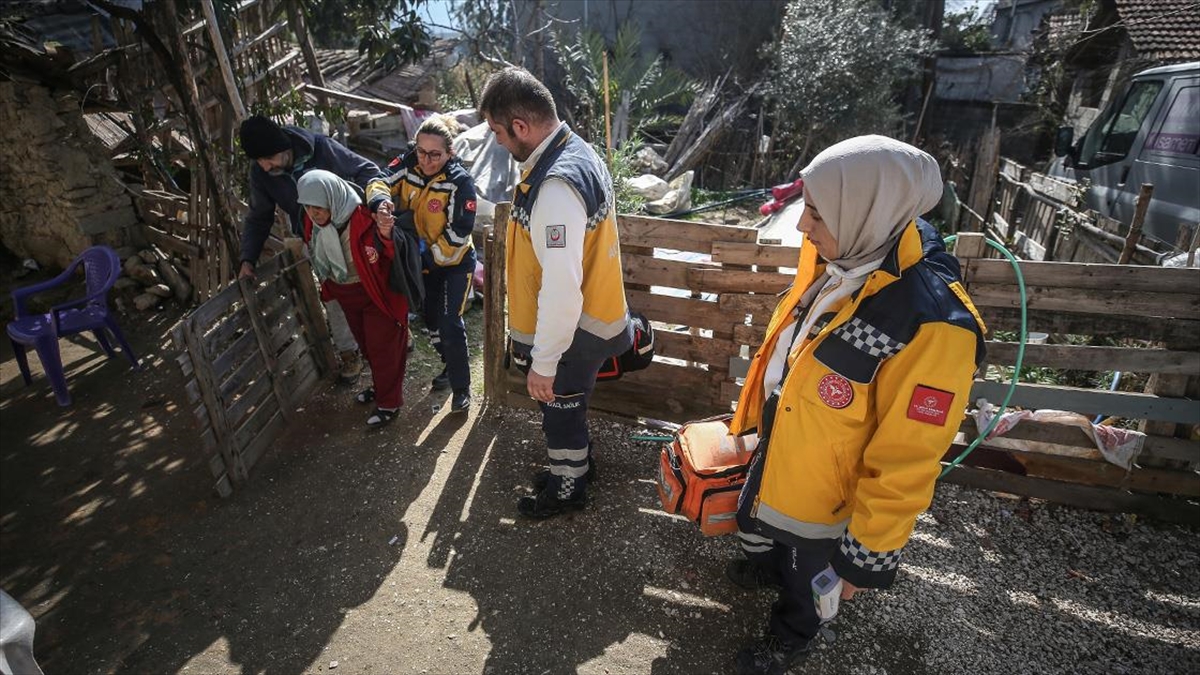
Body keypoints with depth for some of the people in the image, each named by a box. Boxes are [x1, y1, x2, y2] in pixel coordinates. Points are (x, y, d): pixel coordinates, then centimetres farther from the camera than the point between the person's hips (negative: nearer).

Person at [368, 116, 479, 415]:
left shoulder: (460, 181, -25)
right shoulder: (408, 164, -12)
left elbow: (459, 232, -24)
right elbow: (380, 182, -17)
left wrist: (431, 256, -23)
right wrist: (381, 201, -40)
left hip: (454, 261, -6)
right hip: (423, 261, 6)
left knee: (450, 323, -11)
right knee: (431, 319, 18)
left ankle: (461, 387, 6)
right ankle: (451, 366, 41)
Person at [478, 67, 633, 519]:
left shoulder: (556, 186, -30)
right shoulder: (576, 151, 2)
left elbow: (562, 287, -31)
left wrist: (544, 363, -22)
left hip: (570, 332, -9)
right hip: (588, 318, 9)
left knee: (560, 411, 14)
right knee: (569, 407, 27)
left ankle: (568, 489, 39)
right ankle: (574, 463, 51)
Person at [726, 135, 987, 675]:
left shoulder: (933, 326, -36)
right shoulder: (834, 260, -11)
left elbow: (905, 465, -28)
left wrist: (866, 556, -17)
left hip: (826, 497, -6)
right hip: (776, 451, 7)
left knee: (808, 577, 23)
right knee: (759, 521, 34)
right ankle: (766, 566, 66)